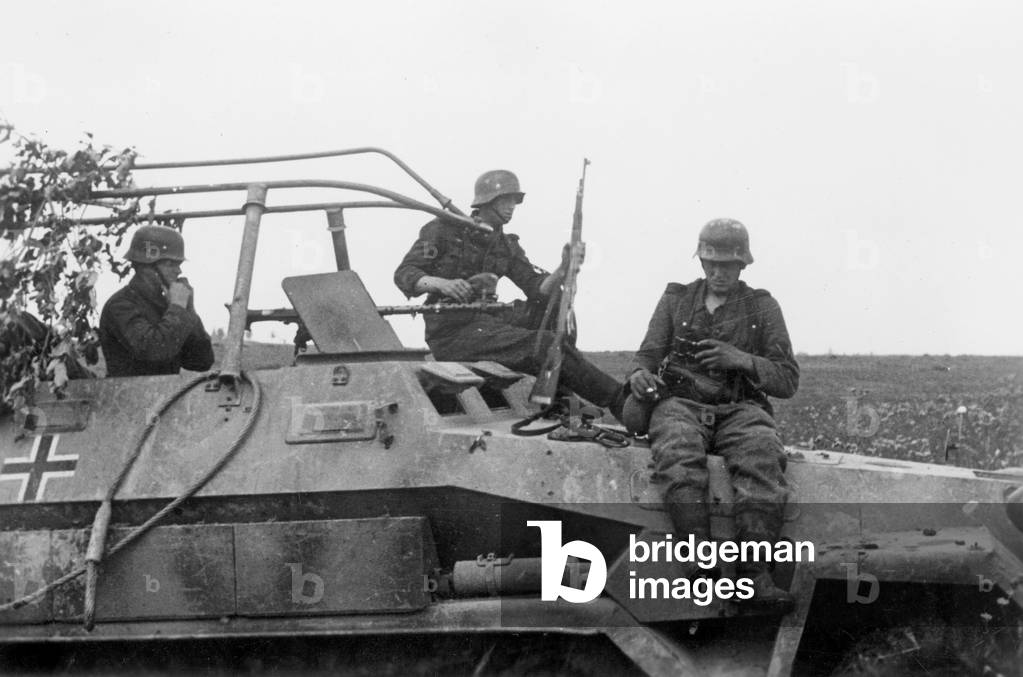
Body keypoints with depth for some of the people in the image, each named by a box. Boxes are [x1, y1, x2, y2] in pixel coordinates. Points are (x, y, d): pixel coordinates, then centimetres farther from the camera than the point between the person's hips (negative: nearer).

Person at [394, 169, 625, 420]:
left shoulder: (506, 247, 14)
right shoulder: (445, 230, -3)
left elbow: (538, 290, 4)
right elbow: (404, 274, -10)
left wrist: (562, 271, -17)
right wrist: (441, 283, -29)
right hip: (451, 332, -8)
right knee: (543, 343, -23)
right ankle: (618, 401, -21)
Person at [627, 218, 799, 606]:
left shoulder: (762, 308, 17)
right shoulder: (676, 300, 21)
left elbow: (788, 381, 10)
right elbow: (648, 357, 21)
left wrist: (744, 361, -8)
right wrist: (640, 376, -4)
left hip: (740, 409, 0)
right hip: (681, 402, 0)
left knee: (762, 458, -36)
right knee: (679, 459, -37)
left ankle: (753, 571, -42)